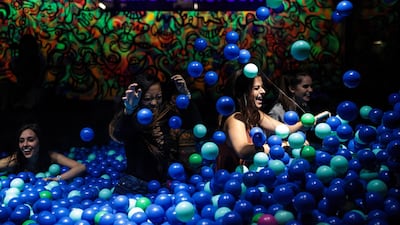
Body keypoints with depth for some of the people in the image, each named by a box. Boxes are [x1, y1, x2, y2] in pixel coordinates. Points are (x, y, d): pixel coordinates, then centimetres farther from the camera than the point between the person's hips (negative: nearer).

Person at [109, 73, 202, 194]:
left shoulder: (167, 112, -4)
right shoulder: (130, 119, -13)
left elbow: (194, 123, -12)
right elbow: (119, 136, -33)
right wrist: (128, 111, -51)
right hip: (138, 181, -4)